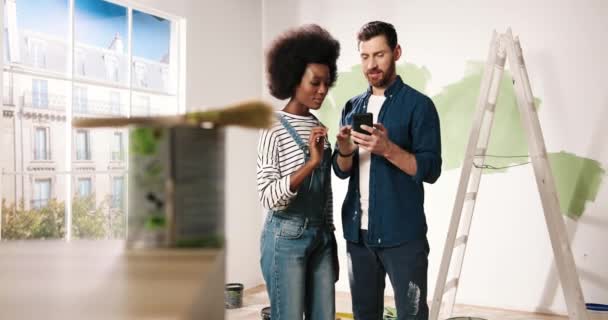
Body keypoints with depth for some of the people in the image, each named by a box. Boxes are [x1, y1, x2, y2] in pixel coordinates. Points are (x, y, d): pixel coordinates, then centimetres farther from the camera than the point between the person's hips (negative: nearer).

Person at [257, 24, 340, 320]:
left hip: (320, 236, 7)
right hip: (286, 237, -6)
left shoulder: (319, 129, 10)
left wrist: (331, 243, 15)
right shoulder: (274, 129, -10)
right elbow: (268, 196, -18)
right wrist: (310, 163, -28)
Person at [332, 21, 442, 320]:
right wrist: (345, 151, -11)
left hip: (401, 233, -5)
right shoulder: (352, 107, 11)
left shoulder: (418, 105, -5)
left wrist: (387, 149, -24)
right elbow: (342, 171, 10)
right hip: (357, 231, 5)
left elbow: (430, 170, -10)